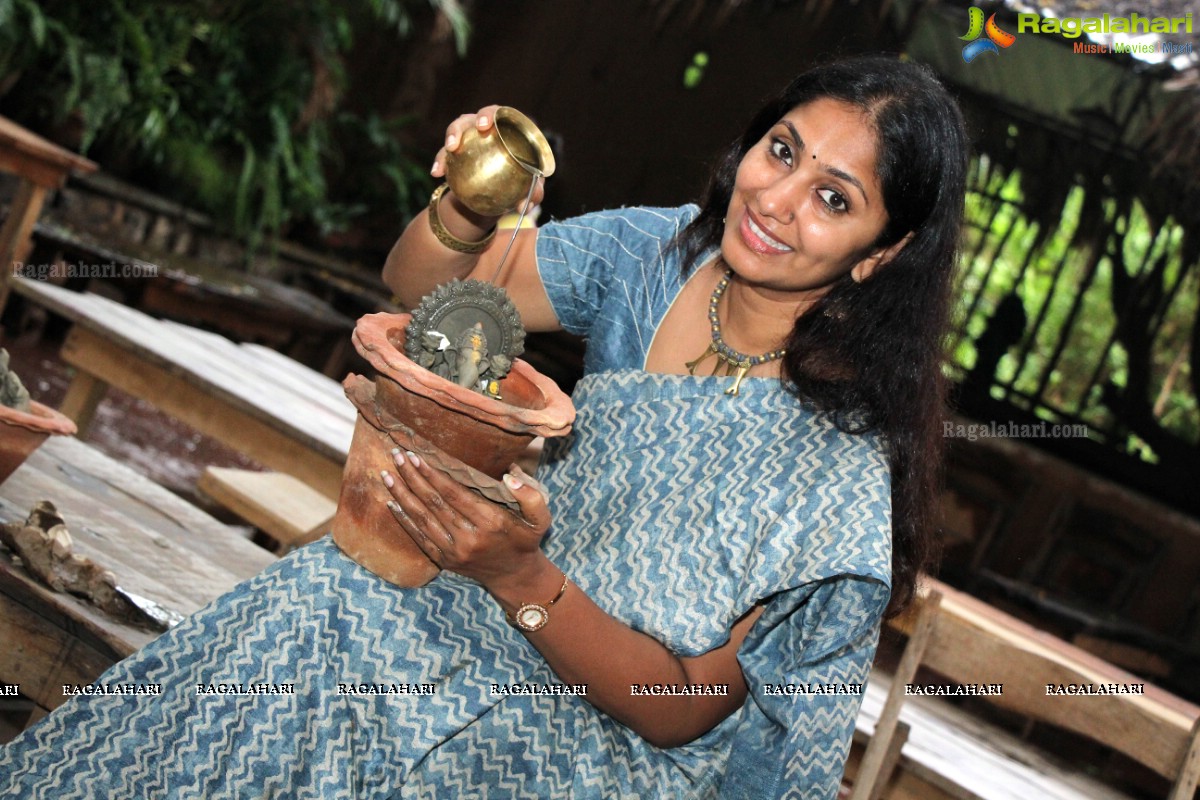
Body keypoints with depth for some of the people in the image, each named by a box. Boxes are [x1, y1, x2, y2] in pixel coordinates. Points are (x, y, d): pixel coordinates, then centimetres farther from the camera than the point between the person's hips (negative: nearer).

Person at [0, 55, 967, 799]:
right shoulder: (658, 256, -5)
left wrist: (524, 581, -34)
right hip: (504, 616, 6)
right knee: (308, 602, -21)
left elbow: (682, 711, -19)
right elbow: (418, 287, 3)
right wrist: (465, 215, -21)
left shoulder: (844, 456, -21)